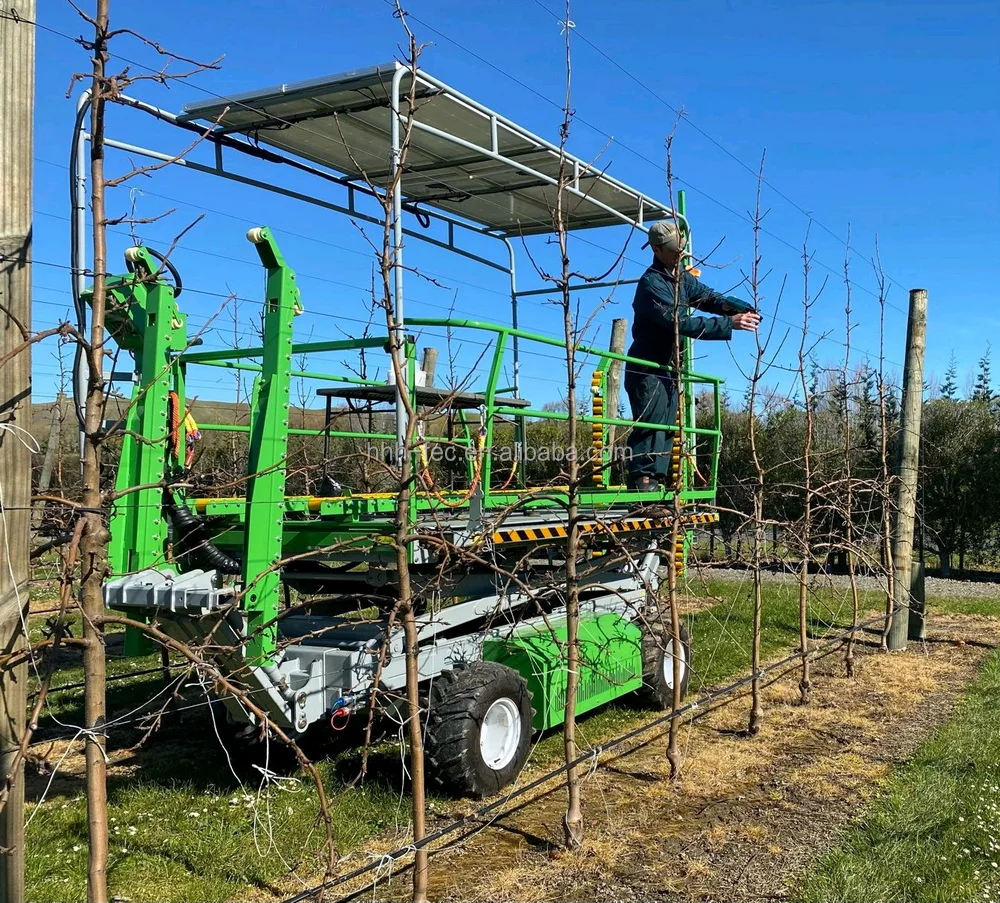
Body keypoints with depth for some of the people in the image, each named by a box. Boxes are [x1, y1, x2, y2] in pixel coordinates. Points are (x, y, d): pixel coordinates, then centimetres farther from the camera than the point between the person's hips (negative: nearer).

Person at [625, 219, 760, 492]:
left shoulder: (682, 278, 10)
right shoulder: (651, 284, -20)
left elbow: (709, 297, 5)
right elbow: (682, 322, -28)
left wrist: (743, 308, -15)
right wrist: (730, 323, -30)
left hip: (669, 368, 9)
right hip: (647, 368, -9)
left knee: (667, 426, 6)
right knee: (651, 422, -15)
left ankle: (657, 479, 8)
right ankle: (641, 478, -15)